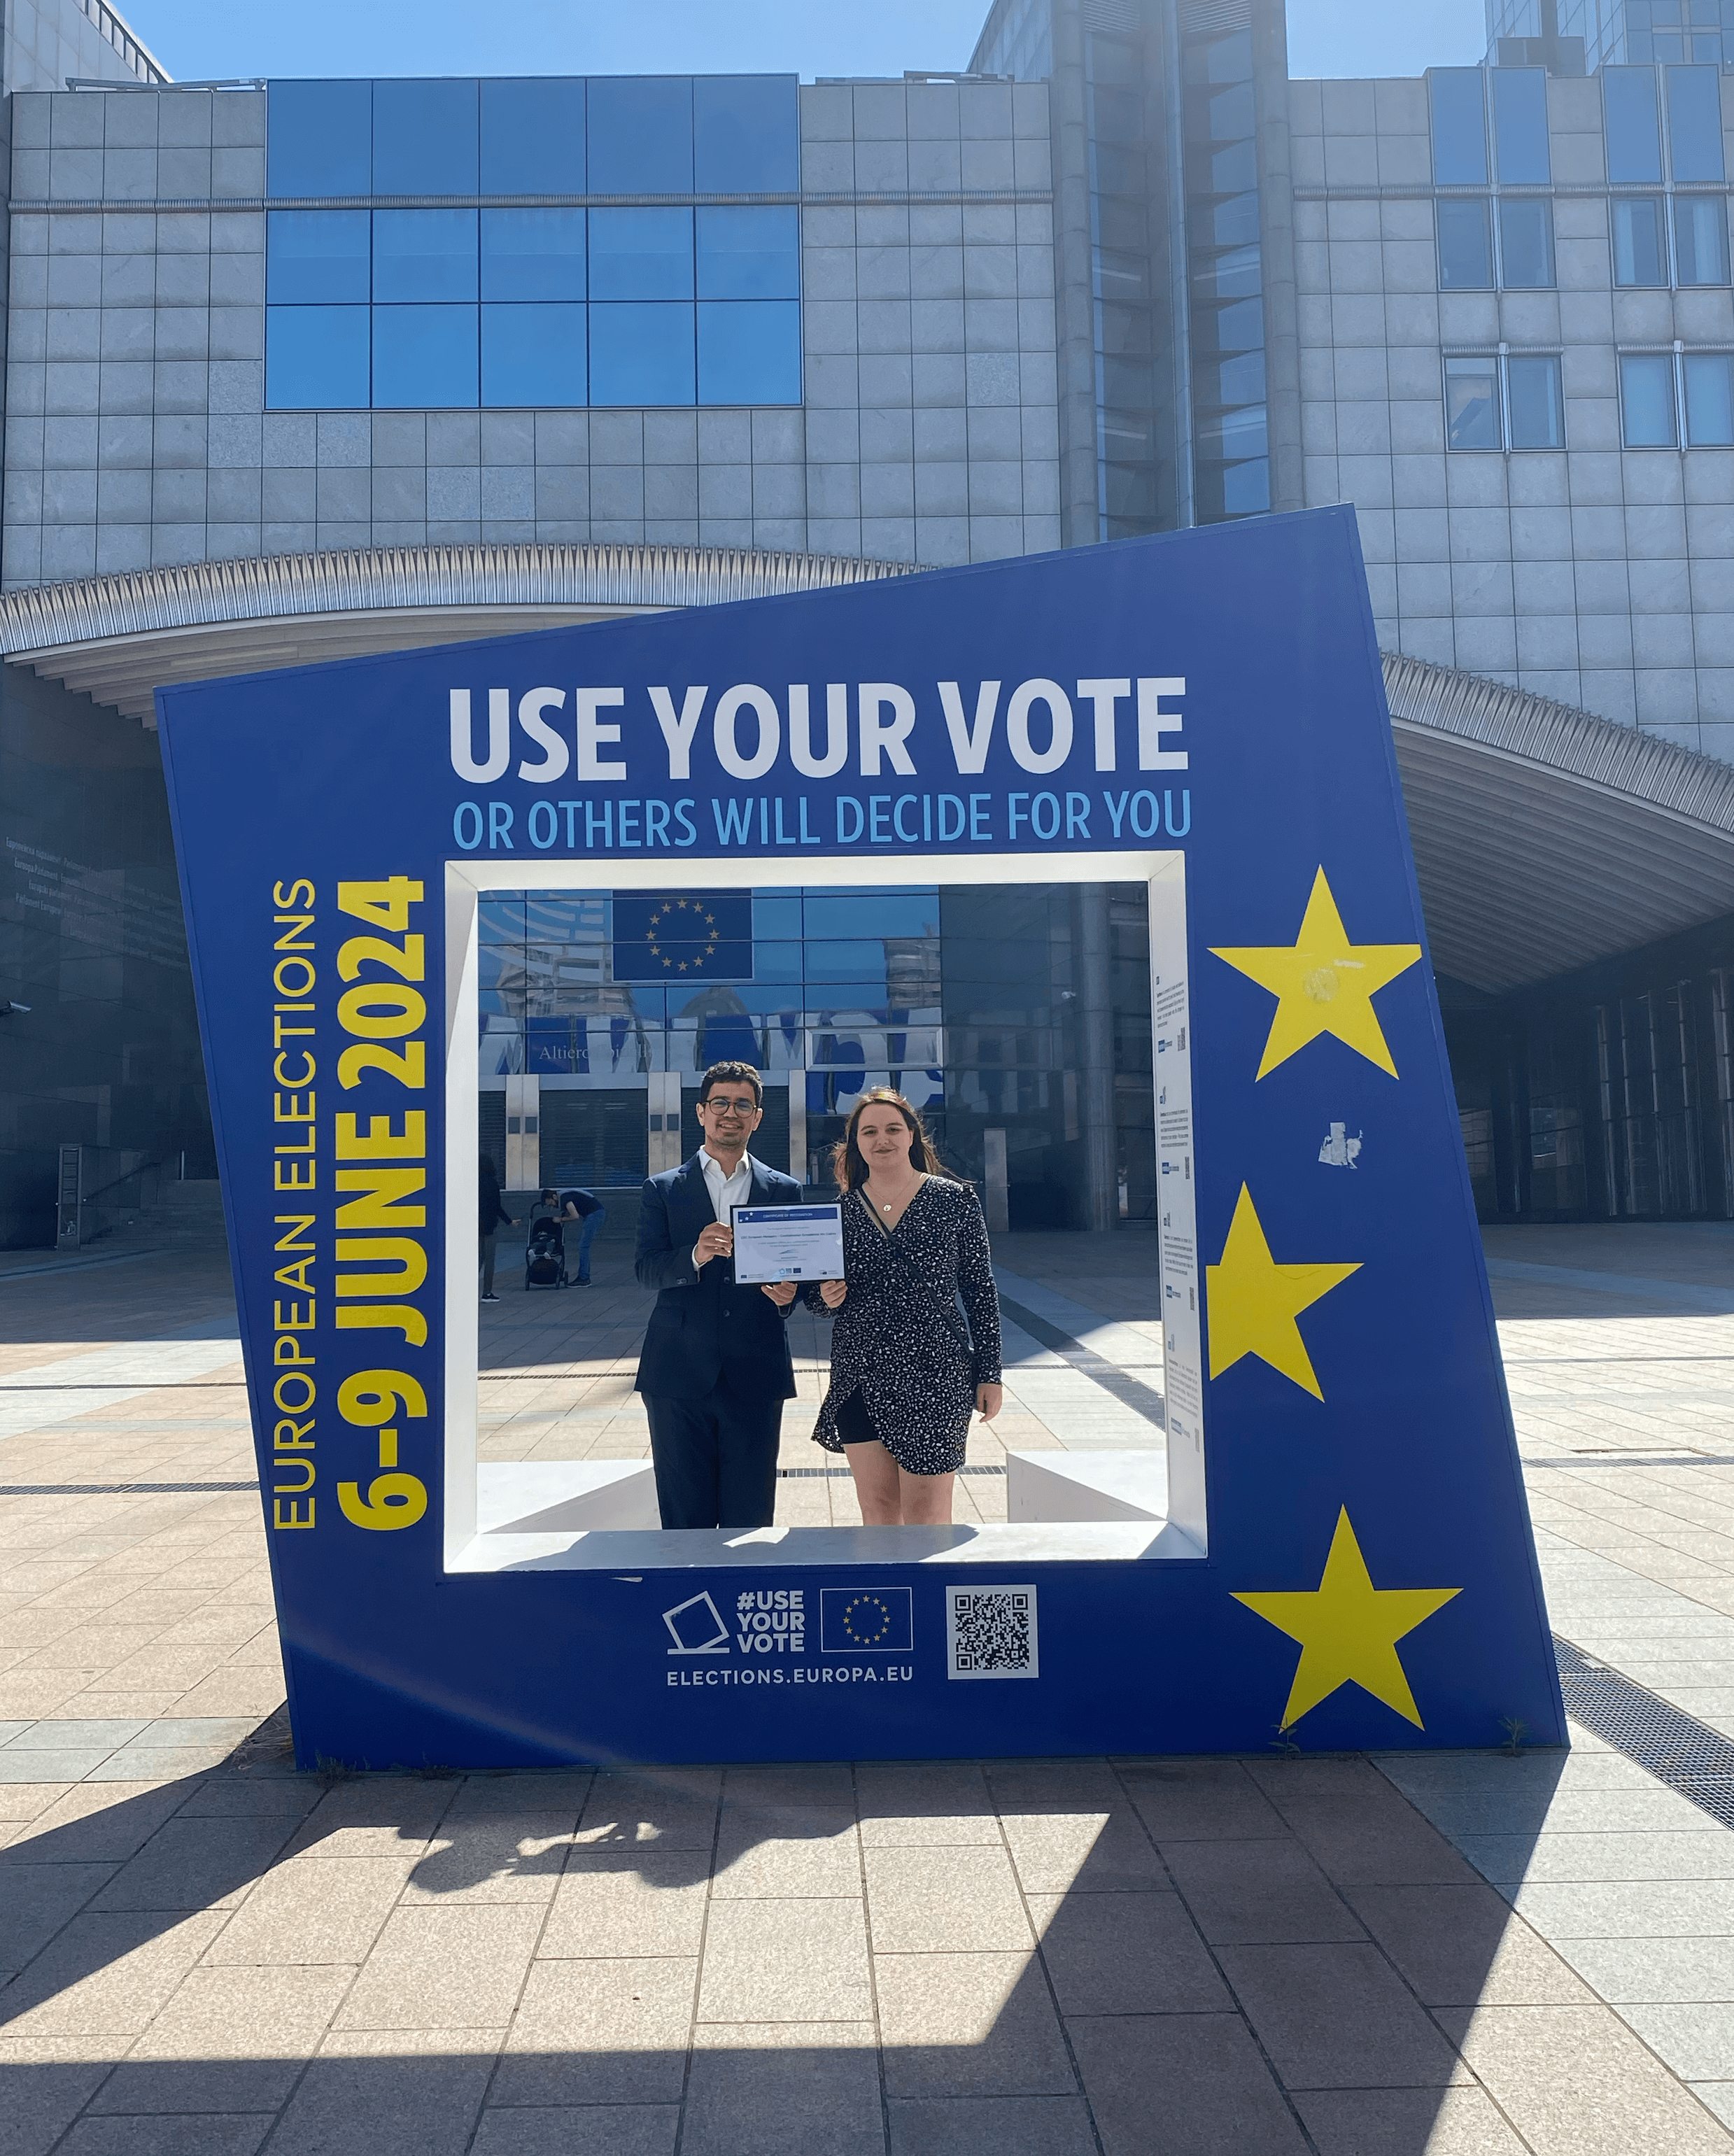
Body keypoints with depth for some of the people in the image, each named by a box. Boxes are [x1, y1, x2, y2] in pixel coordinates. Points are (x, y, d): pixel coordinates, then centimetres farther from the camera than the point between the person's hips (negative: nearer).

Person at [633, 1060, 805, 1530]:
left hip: (756, 1375, 1)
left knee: (750, 1519, 4)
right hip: (679, 1372, 0)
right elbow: (645, 1270, -2)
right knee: (684, 1517, 4)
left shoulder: (784, 1190, 11)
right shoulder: (663, 1189, 8)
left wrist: (787, 1293, -12)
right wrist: (695, 1256, -21)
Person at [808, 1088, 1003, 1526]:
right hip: (860, 1375, 2)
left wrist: (989, 1374, 0)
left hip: (933, 1375, -2)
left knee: (926, 1516, 1)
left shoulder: (956, 1200, 1)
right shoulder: (839, 1210, 7)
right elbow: (816, 1295, 16)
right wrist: (825, 1296, -8)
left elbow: (981, 1292, 3)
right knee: (877, 1510, 7)